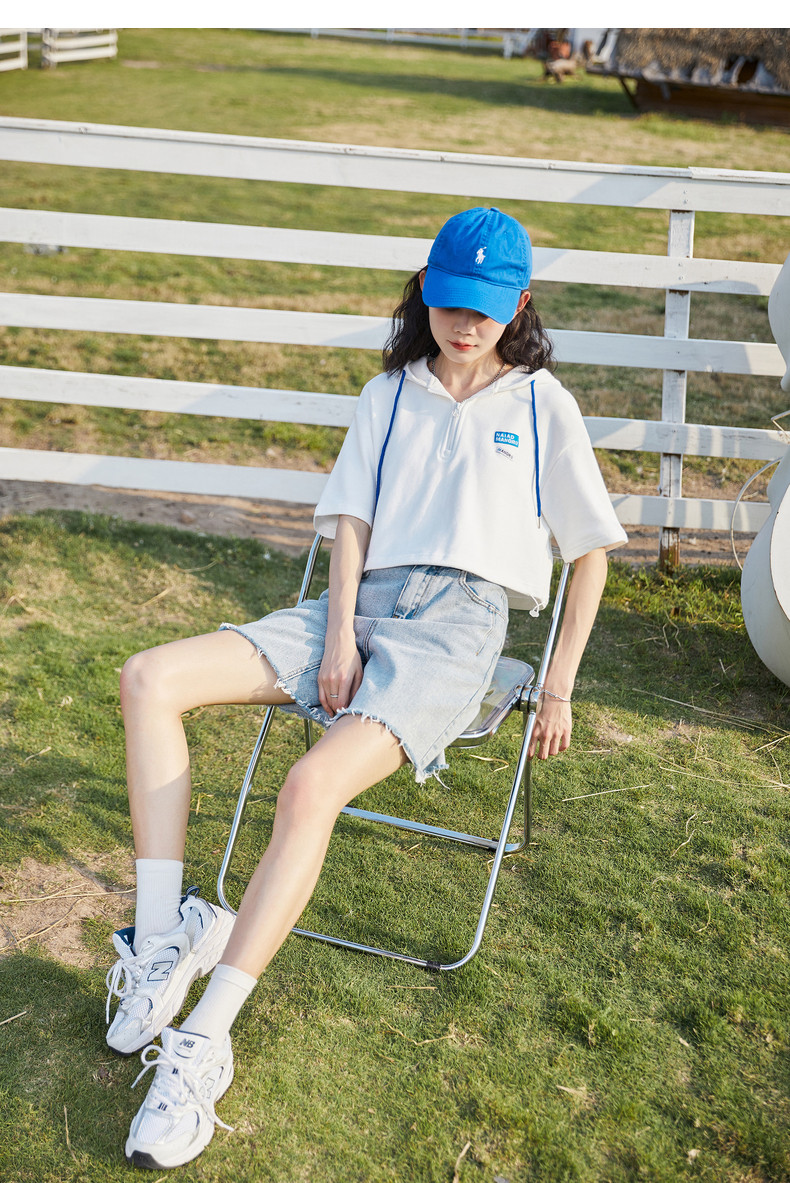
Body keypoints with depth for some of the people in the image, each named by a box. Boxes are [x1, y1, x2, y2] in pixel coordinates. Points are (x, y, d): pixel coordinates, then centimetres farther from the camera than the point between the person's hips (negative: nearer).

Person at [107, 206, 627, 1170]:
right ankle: (162, 936, -15)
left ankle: (202, 1046, -26)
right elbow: (350, 522, 11)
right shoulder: (390, 395, 20)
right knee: (149, 679, -17)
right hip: (362, 599, 5)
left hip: (460, 621, -5)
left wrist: (559, 688, 8)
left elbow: (591, 550, 12)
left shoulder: (541, 404, 10)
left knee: (310, 788, -32)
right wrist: (339, 636, -7)